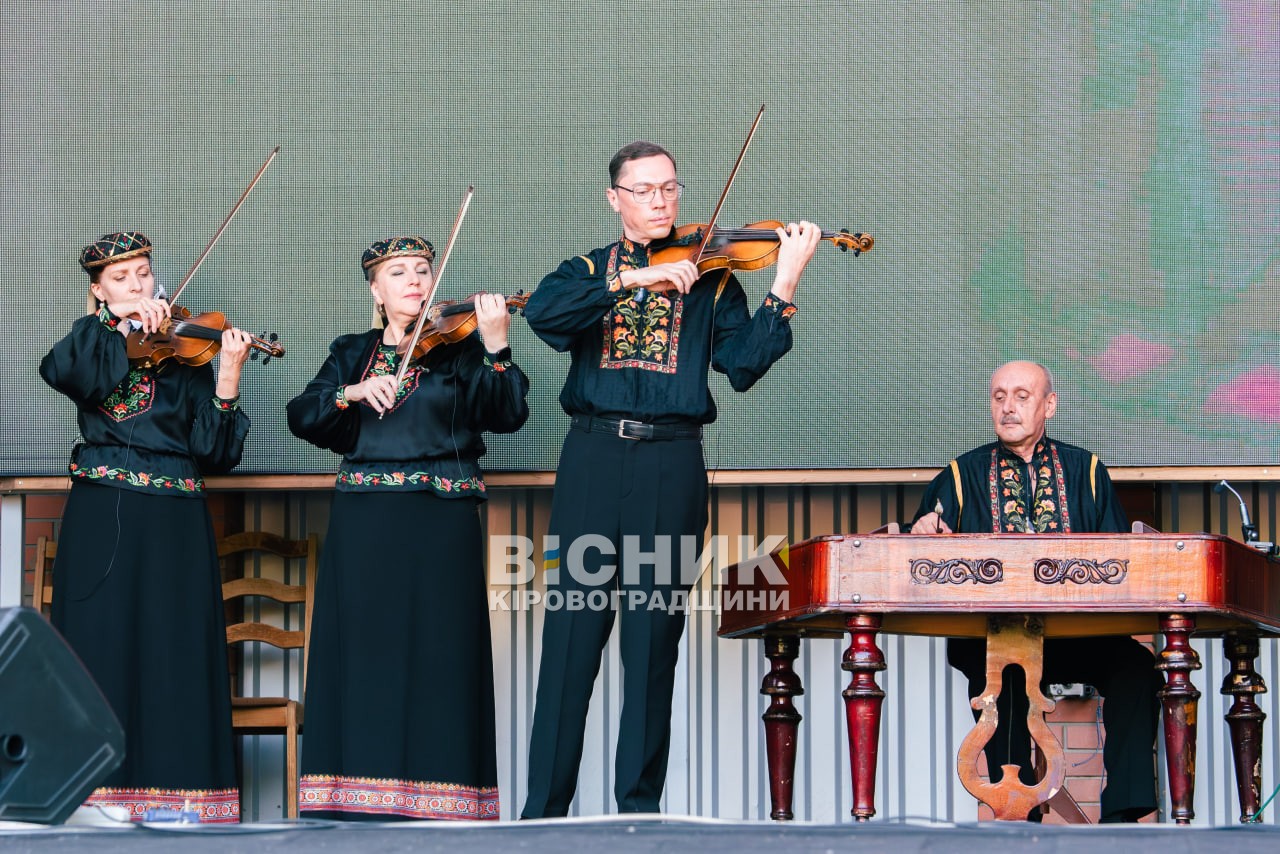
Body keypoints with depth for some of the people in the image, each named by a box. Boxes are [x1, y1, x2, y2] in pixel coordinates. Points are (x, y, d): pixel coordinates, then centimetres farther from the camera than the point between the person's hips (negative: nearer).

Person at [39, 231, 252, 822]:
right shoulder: (91, 345, 11)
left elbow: (213, 448, -3)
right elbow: (61, 372, -15)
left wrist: (227, 381, -18)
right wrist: (120, 327, -20)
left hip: (174, 526, 0)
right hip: (100, 522, 0)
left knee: (175, 651, -3)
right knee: (103, 645, -1)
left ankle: (178, 788, -1)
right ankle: (108, 791, 2)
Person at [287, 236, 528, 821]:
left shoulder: (459, 347, 7)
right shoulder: (351, 353, 15)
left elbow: (506, 415, -7)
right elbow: (302, 417, 3)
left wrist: (495, 346, -20)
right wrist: (351, 392, -15)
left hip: (441, 526, -2)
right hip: (363, 525, 3)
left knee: (436, 654, -4)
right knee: (364, 655, 1)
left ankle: (434, 802, -3)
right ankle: (358, 798, 3)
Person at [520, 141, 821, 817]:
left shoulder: (710, 279, 12)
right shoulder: (589, 271, 14)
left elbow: (744, 364, -2)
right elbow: (542, 313, -9)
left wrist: (784, 285, -14)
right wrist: (632, 278, -17)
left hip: (671, 463, 0)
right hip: (593, 457, 0)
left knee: (654, 638, 1)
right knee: (571, 630, -3)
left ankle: (640, 804, 8)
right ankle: (545, 804, 2)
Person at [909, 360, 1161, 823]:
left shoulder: (1085, 470, 17)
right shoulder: (962, 476, 15)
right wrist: (927, 532, -15)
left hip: (1077, 634, 1)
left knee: (1134, 663, -28)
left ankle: (1122, 811, -26)